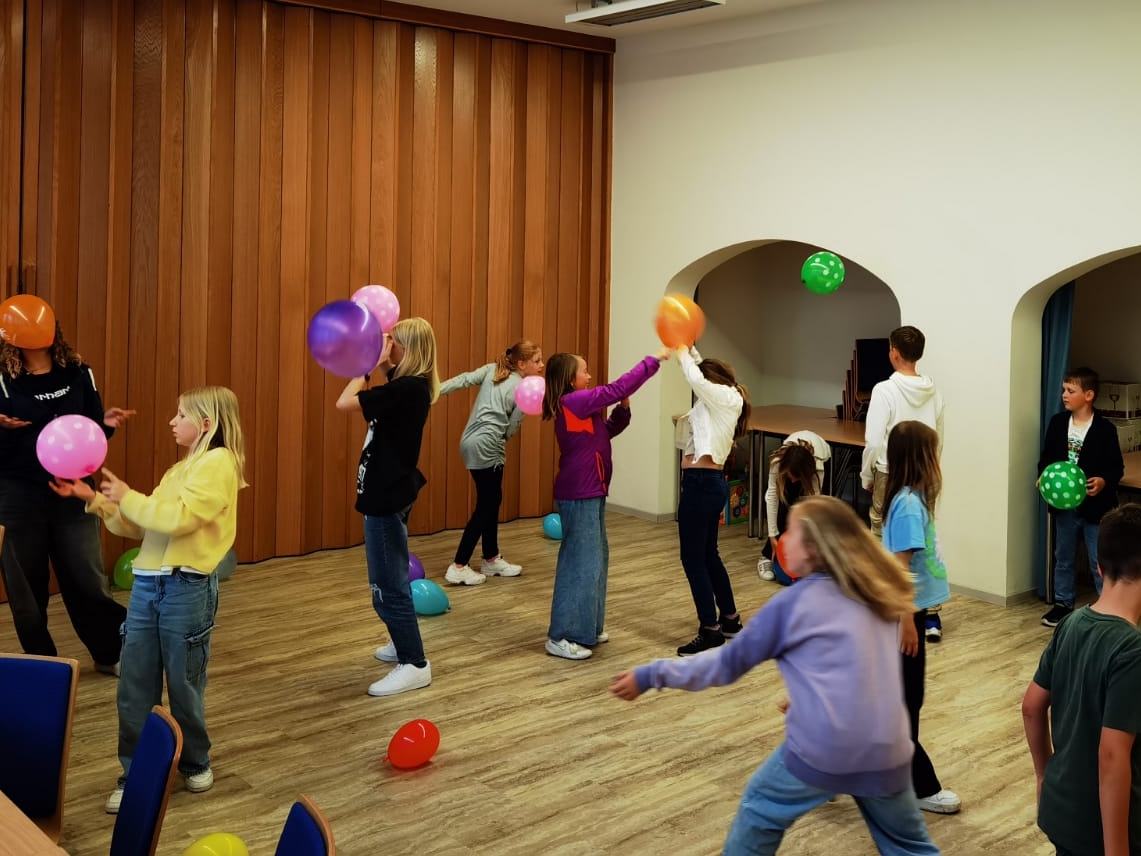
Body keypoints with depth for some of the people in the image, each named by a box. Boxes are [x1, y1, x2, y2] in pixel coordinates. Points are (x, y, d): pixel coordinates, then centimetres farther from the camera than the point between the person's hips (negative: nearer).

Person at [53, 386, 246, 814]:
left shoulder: (219, 462, -10)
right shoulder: (180, 469, 19)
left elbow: (178, 519, -21)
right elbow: (136, 525, 17)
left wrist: (127, 497, -10)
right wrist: (94, 498, 8)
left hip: (187, 588, -8)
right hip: (146, 584, 8)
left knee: (184, 684, 7)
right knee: (134, 687, 7)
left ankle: (196, 763, 26)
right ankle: (136, 774, 17)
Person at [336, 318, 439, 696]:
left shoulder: (409, 388, -24)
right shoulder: (408, 384, 3)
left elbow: (345, 403, -27)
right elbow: (376, 387, 23)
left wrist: (372, 361, -17)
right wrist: (374, 362, 6)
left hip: (387, 495, -10)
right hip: (390, 490, 10)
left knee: (388, 586, -3)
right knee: (392, 579, 23)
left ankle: (415, 665, 6)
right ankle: (405, 643, 38)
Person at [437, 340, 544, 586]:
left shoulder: (492, 370, 11)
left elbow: (464, 379, 0)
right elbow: (510, 430, -5)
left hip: (471, 442, 8)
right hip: (486, 447, -8)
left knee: (492, 501, 18)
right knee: (485, 506, -1)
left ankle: (491, 559, 28)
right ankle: (459, 567, -2)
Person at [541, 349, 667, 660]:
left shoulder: (580, 406, 12)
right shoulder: (574, 401, -17)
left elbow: (608, 429, 20)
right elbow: (618, 388, -20)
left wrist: (623, 408, 1)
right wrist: (652, 362, -13)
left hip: (589, 493, 10)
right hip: (579, 495, -10)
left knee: (595, 559, 16)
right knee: (581, 562, -7)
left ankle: (586, 628, 25)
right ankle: (561, 637, -2)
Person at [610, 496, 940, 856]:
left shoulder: (792, 602, -2)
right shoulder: (878, 597, 12)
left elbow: (729, 662, 3)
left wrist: (652, 675, 10)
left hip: (824, 748, -4)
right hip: (885, 752, 5)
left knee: (761, 808, 22)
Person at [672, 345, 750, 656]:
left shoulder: (727, 397, -10)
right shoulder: (721, 401, 14)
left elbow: (696, 379, -25)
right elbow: (701, 371, 27)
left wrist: (682, 352, -10)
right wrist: (688, 347, 14)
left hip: (701, 483, -10)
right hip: (709, 482, 10)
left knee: (693, 558, -4)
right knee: (708, 555, 20)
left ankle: (710, 630, 3)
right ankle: (730, 619, 31)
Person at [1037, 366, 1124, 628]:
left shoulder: (1105, 429, -12)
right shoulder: (1057, 422, 1)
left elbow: (1117, 467, -7)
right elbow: (1046, 457, 9)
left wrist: (1104, 481, -25)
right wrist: (1043, 476, -8)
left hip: (1095, 506, -5)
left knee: (1100, 562, 2)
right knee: (1063, 558, 16)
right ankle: (1063, 603, 29)